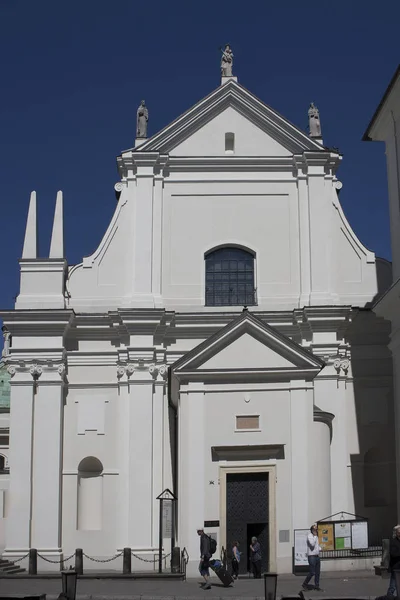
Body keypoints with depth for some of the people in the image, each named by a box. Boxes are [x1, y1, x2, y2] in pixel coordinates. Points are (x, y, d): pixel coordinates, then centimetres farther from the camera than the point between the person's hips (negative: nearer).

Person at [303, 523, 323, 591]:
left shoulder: (316, 537, 16)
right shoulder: (309, 536, -10)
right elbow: (312, 544, -26)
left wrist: (319, 549, 9)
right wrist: (315, 536, -18)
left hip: (317, 556, 8)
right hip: (311, 556, -8)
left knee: (317, 572, 8)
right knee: (312, 572, -8)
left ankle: (317, 586, 15)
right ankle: (305, 584, 8)